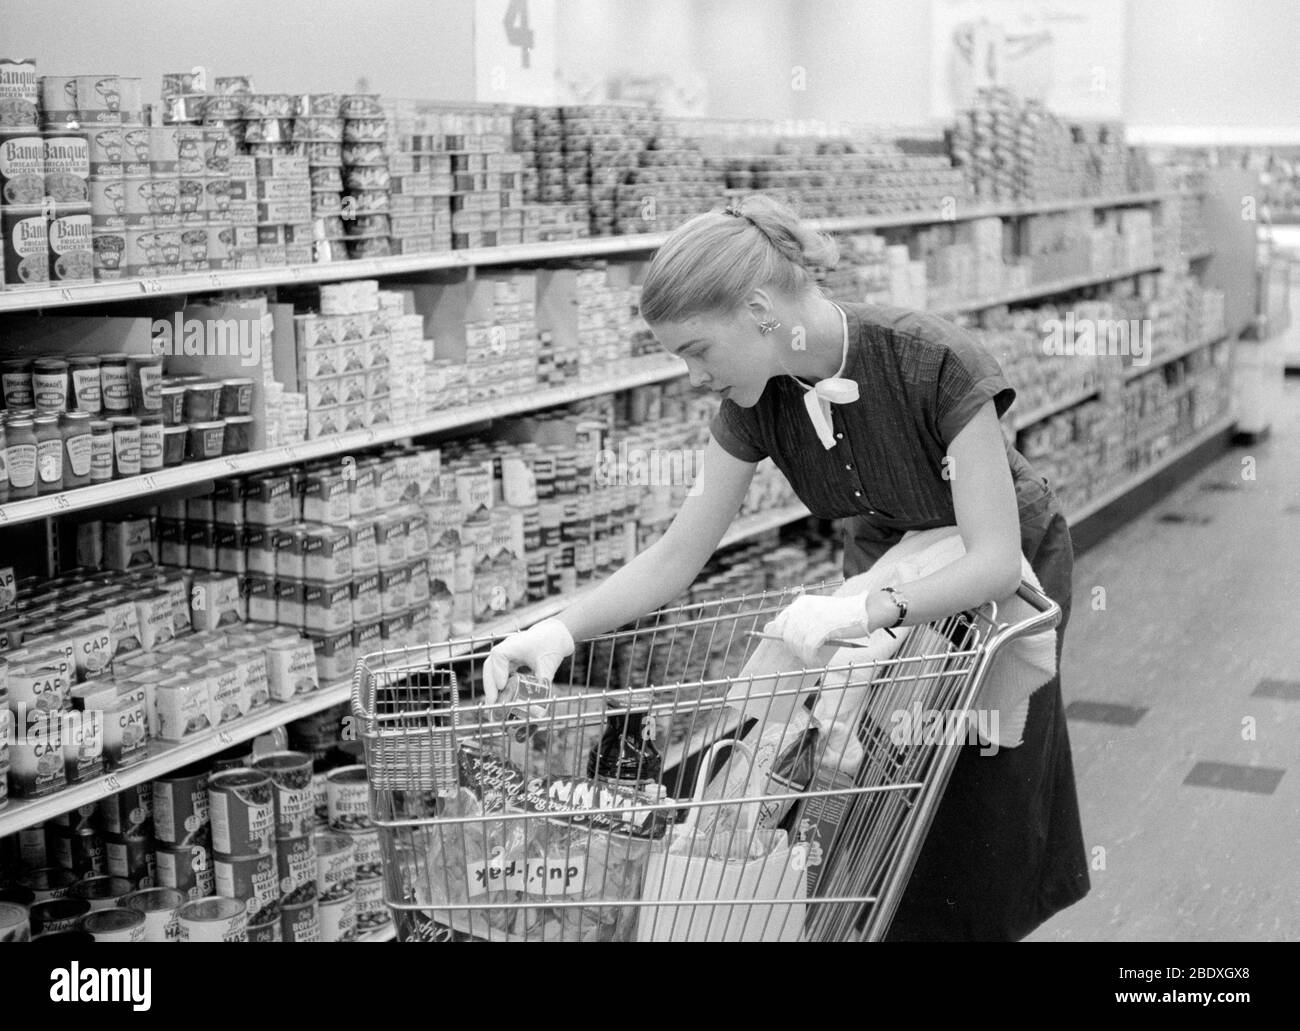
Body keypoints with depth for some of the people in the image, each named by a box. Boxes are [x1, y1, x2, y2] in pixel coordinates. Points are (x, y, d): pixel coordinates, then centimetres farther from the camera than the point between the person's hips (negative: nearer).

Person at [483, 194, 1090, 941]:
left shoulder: (936, 364, -35)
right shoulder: (760, 400, -20)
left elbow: (996, 561, -36)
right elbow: (678, 554, -15)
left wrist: (871, 610, -52)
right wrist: (562, 628, -30)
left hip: (1000, 579, -4)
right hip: (884, 567, 4)